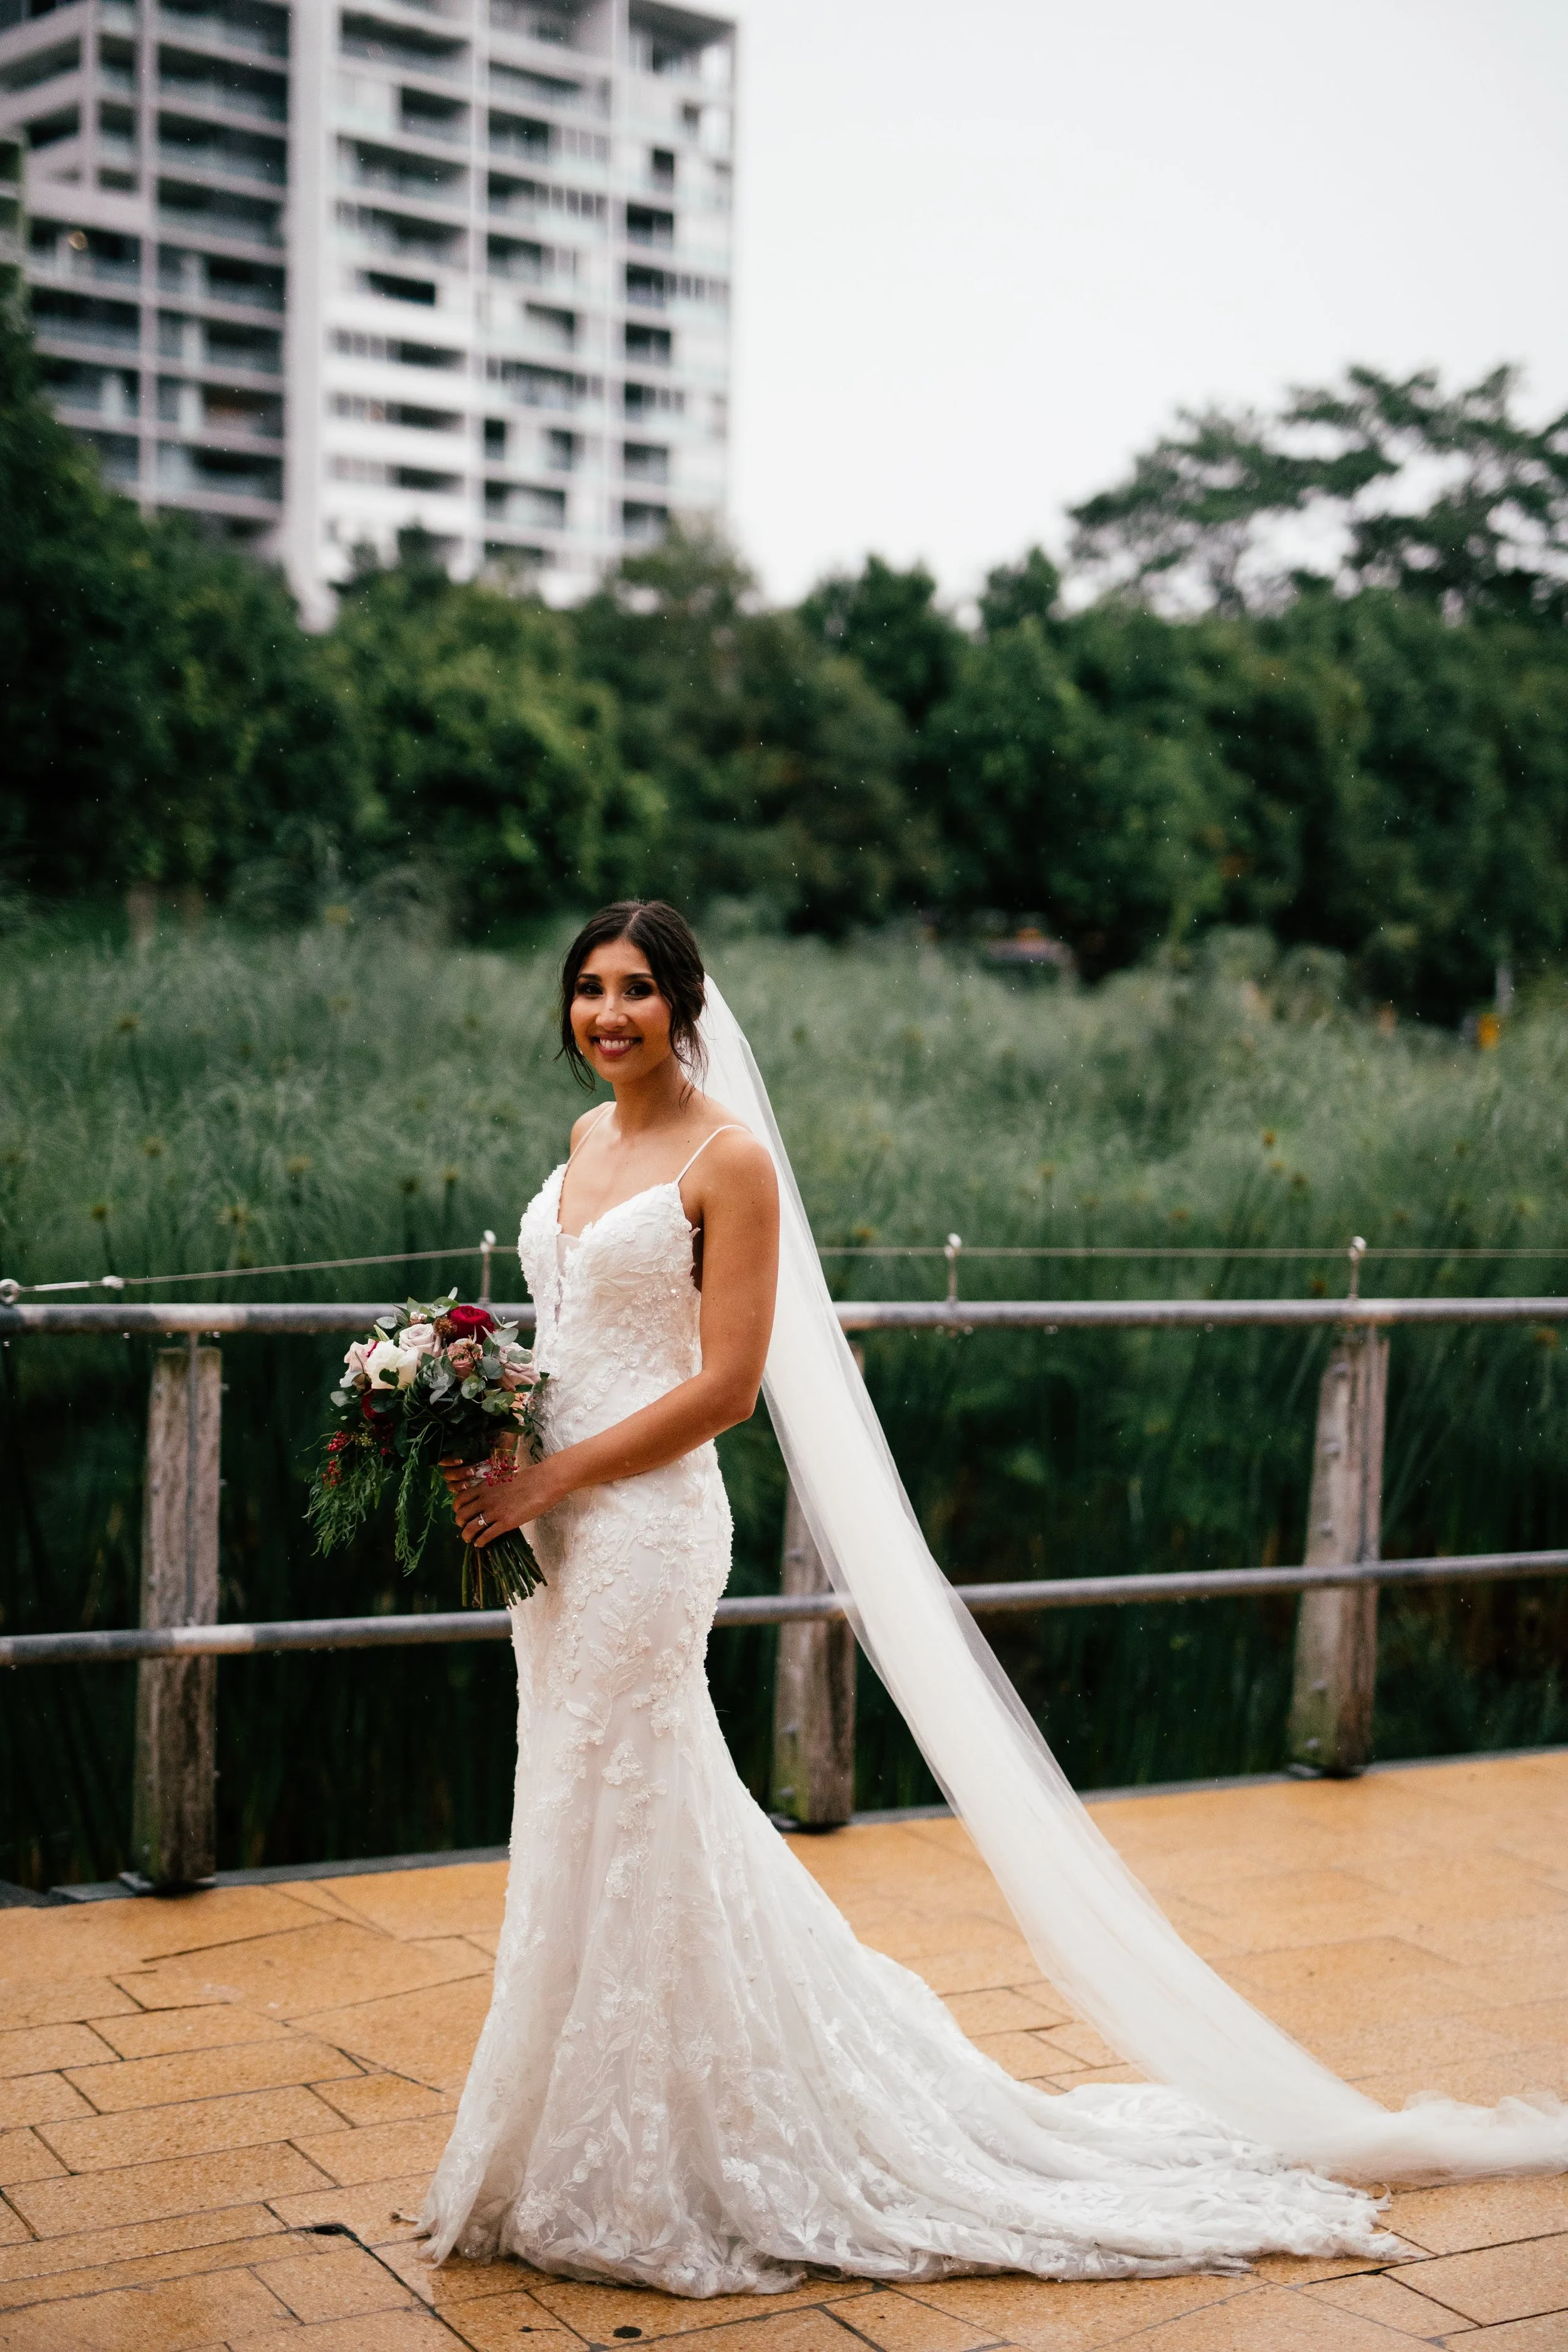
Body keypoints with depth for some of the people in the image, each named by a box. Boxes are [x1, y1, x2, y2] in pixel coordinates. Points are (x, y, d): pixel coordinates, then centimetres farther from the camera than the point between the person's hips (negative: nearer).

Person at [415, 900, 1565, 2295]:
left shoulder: (727, 1156, -12)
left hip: (645, 1521, -8)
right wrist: (490, 1459, 3)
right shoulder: (589, 1144, 12)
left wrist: (547, 1482, -16)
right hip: (559, 1521, 8)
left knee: (619, 1828, 1)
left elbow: (726, 1385, -16)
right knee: (610, 1817, 16)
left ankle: (638, 2178, 18)